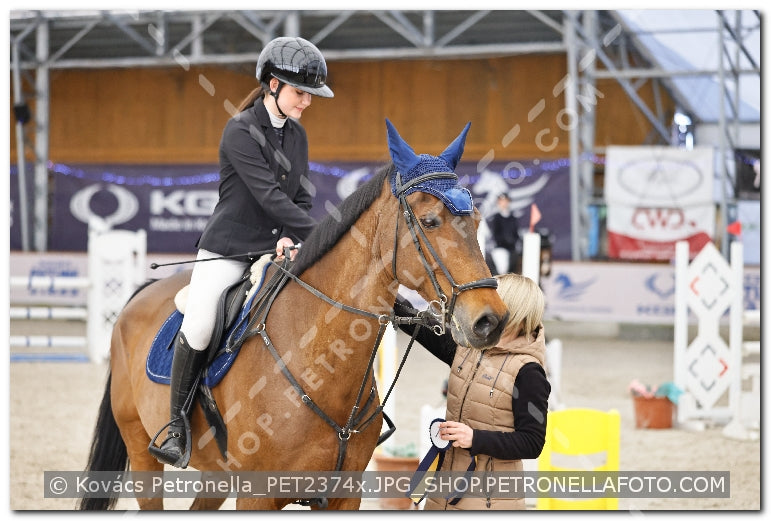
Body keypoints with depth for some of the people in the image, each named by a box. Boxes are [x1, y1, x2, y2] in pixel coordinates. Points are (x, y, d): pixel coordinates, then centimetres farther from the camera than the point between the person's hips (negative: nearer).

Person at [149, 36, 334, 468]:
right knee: (198, 327, -25)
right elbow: (270, 196, -20)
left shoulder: (297, 135, 10)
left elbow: (302, 197, 8)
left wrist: (291, 238, -12)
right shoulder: (241, 132, -12)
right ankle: (178, 428, -11)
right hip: (228, 250, -7)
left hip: (277, 251, 7)